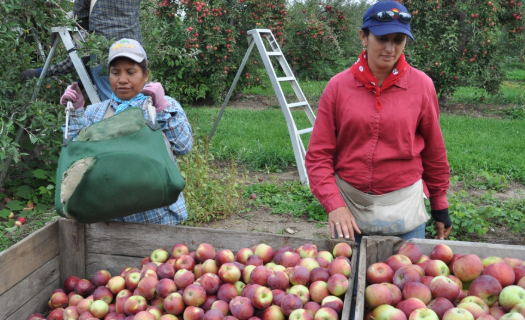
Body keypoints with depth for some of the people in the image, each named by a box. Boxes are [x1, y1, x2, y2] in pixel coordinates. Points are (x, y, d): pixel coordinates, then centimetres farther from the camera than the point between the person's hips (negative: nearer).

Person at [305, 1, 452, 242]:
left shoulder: (421, 85, -3)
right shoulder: (338, 85, -4)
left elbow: (434, 152, 5)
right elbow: (318, 155, -4)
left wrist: (440, 208, 11)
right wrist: (334, 205, -14)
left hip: (404, 207, 0)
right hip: (348, 205, 1)